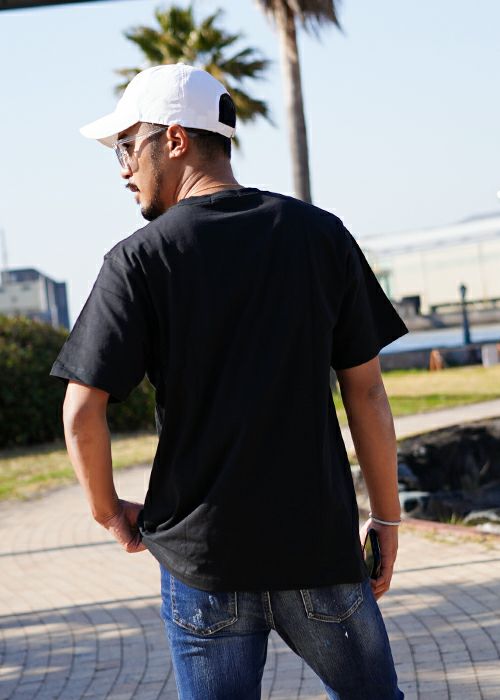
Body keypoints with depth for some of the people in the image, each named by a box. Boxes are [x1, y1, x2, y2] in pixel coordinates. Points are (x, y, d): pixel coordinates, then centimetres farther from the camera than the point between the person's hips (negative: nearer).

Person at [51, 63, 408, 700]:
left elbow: (82, 415, -11)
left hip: (202, 558, -1)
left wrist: (110, 513, 6)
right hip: (322, 548, 2)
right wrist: (387, 517, 10)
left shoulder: (140, 260, -6)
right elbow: (365, 391, 1)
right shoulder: (321, 235, 0)